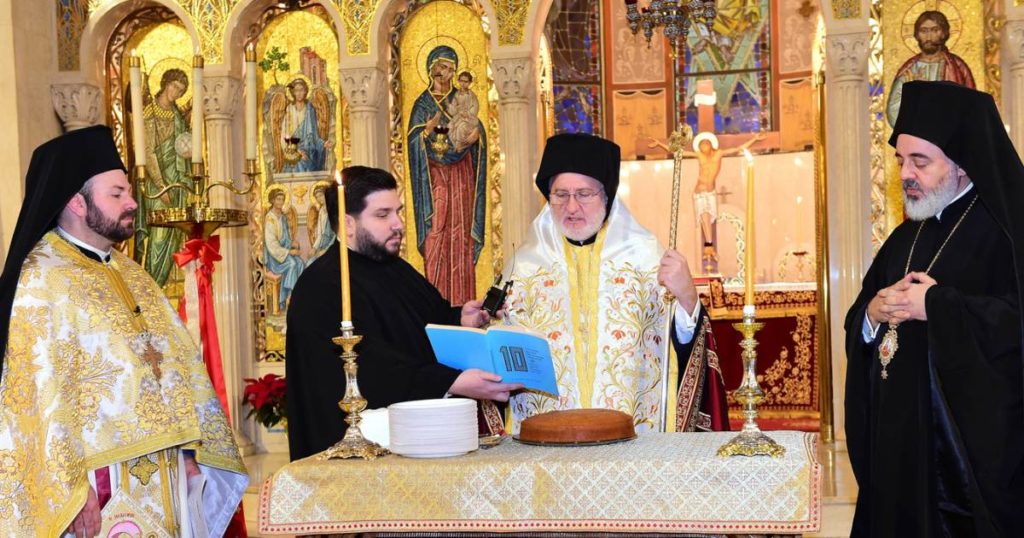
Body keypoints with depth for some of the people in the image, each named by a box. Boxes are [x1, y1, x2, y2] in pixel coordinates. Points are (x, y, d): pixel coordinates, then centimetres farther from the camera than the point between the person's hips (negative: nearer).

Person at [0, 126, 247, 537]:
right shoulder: (42, 281, -11)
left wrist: (187, 449, 7)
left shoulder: (129, 273, 13)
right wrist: (76, 490, -20)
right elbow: (43, 393, -18)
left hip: (161, 472, 7)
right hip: (102, 482, -7)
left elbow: (174, 363, 14)